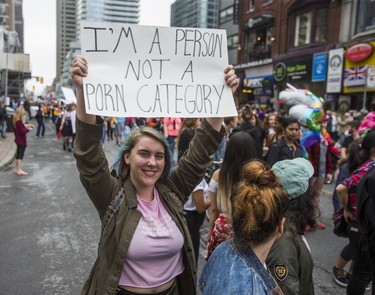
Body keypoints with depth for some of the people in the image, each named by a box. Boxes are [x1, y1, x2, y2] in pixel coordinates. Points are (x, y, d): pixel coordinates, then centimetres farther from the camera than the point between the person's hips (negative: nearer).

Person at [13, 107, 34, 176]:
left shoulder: (16, 120, 5)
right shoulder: (20, 121, -22)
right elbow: (22, 131, -24)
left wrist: (26, 125, 6)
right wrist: (28, 129, -8)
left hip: (18, 140, 9)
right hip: (21, 140, -9)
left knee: (18, 155, 16)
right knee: (20, 155, -4)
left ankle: (17, 169, 25)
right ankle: (19, 170, 0)